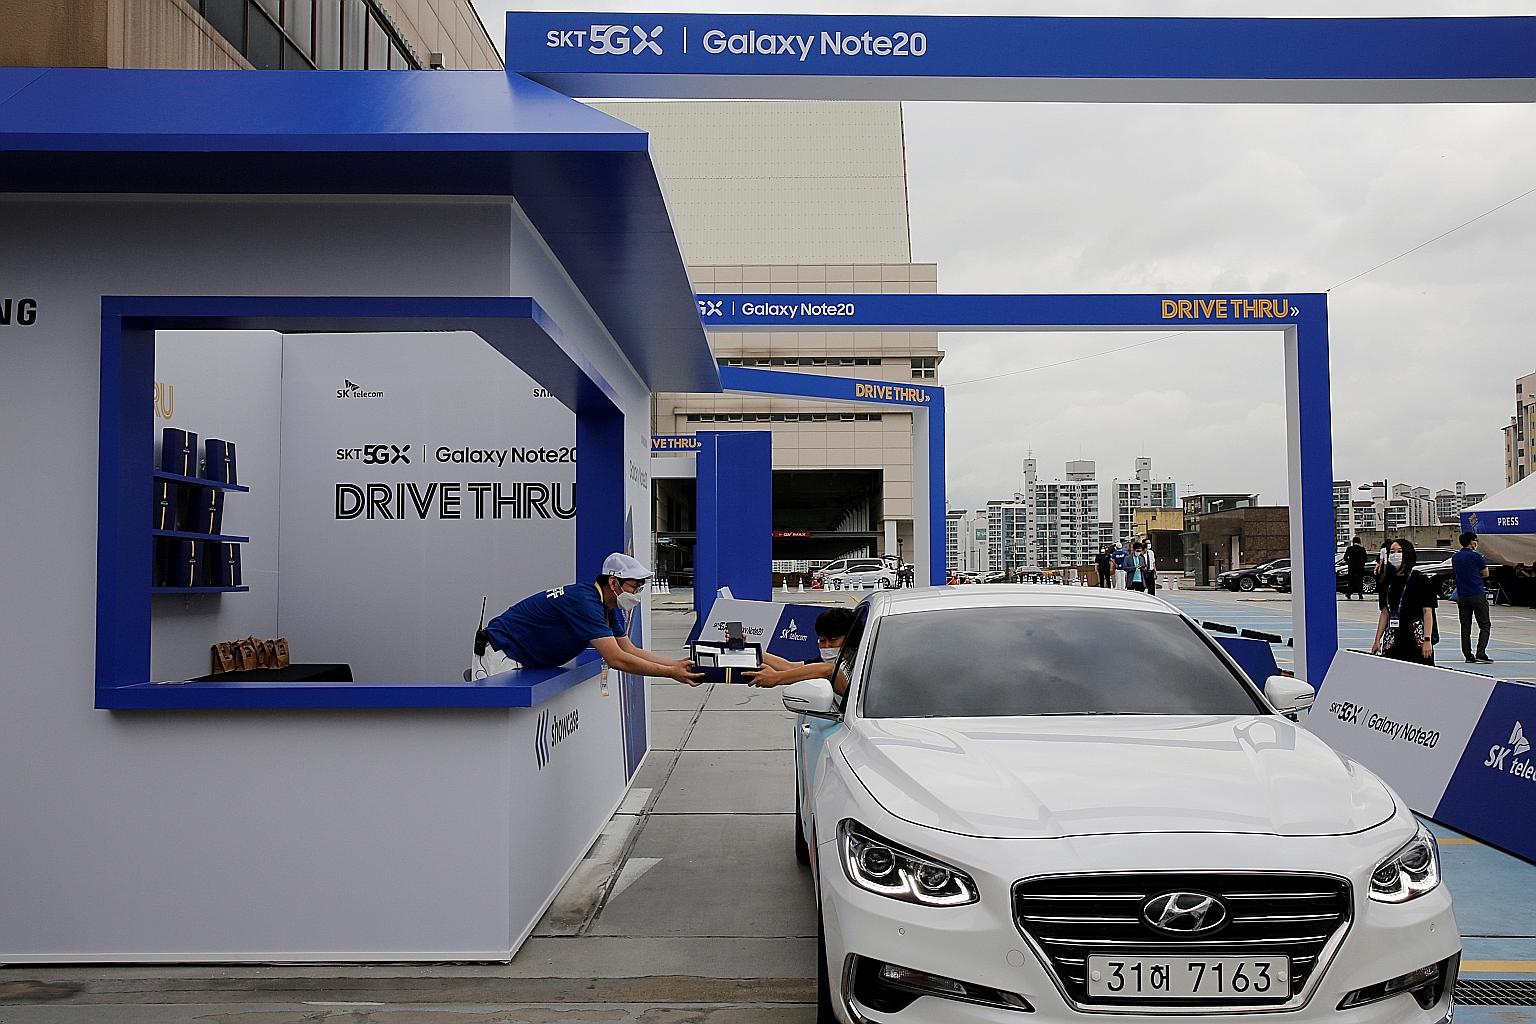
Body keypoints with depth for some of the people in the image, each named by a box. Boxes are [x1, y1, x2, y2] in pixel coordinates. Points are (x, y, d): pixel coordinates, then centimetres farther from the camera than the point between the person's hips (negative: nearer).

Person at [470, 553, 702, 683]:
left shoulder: (611, 608, 2)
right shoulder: (584, 601, -29)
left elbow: (629, 650, 5)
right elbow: (616, 659, -33)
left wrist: (676, 665, -5)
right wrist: (670, 673, -29)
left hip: (526, 662, 10)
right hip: (499, 652, -10)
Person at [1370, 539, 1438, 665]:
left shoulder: (1421, 580, -3)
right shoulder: (1387, 582, 11)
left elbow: (1427, 612, -7)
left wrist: (1427, 640, -14)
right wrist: (1377, 640, 11)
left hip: (1417, 641, -4)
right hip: (1392, 641, 5)